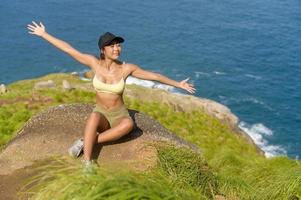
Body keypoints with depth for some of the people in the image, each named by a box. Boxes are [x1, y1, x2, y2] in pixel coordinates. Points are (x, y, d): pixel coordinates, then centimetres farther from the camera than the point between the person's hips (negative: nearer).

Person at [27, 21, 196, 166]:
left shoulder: (127, 68, -11)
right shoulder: (95, 62, -9)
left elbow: (154, 76, -3)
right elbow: (68, 49, -6)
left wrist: (178, 84, 0)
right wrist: (44, 34, -3)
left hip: (120, 115, 0)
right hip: (101, 114, 0)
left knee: (129, 124, -37)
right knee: (94, 117, -38)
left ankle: (85, 142, -29)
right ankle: (87, 163, -35)